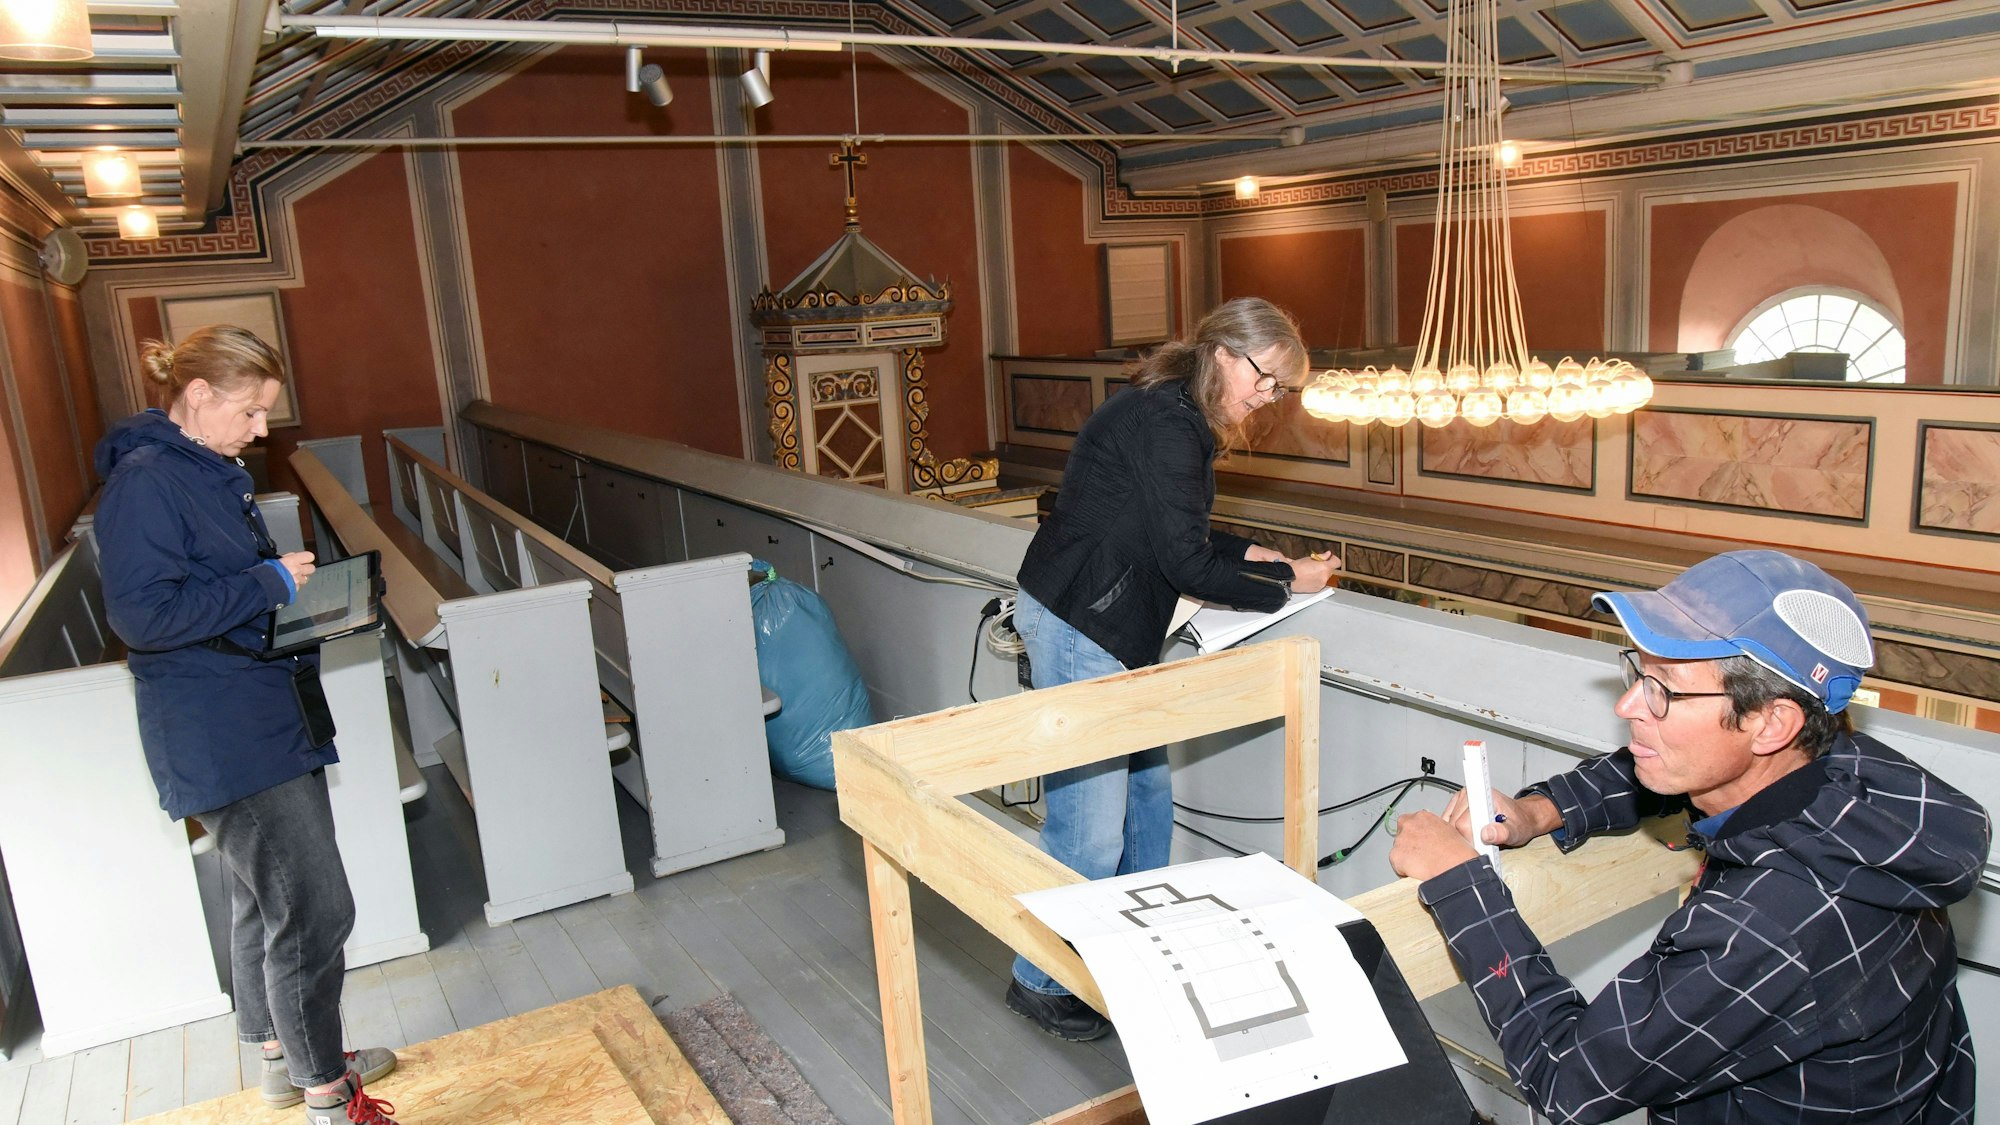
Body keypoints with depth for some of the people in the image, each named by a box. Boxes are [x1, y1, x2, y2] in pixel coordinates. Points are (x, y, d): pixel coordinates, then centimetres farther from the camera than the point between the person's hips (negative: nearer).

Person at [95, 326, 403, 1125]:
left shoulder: (213, 472, 12)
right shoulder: (145, 481, -17)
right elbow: (142, 613, -24)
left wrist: (292, 584, 5)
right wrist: (267, 585, -20)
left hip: (265, 722, 10)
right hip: (223, 741, -10)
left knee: (263, 900, 21)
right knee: (313, 911, -5)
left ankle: (281, 1056, 38)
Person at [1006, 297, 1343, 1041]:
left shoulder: (1181, 419, 14)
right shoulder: (1163, 422, -18)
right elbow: (1185, 564, -19)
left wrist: (1250, 554, 12)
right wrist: (1284, 586, -8)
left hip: (1116, 628, 11)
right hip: (1077, 624, -11)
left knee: (1146, 795, 17)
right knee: (1091, 819, -6)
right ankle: (1039, 982, 10)